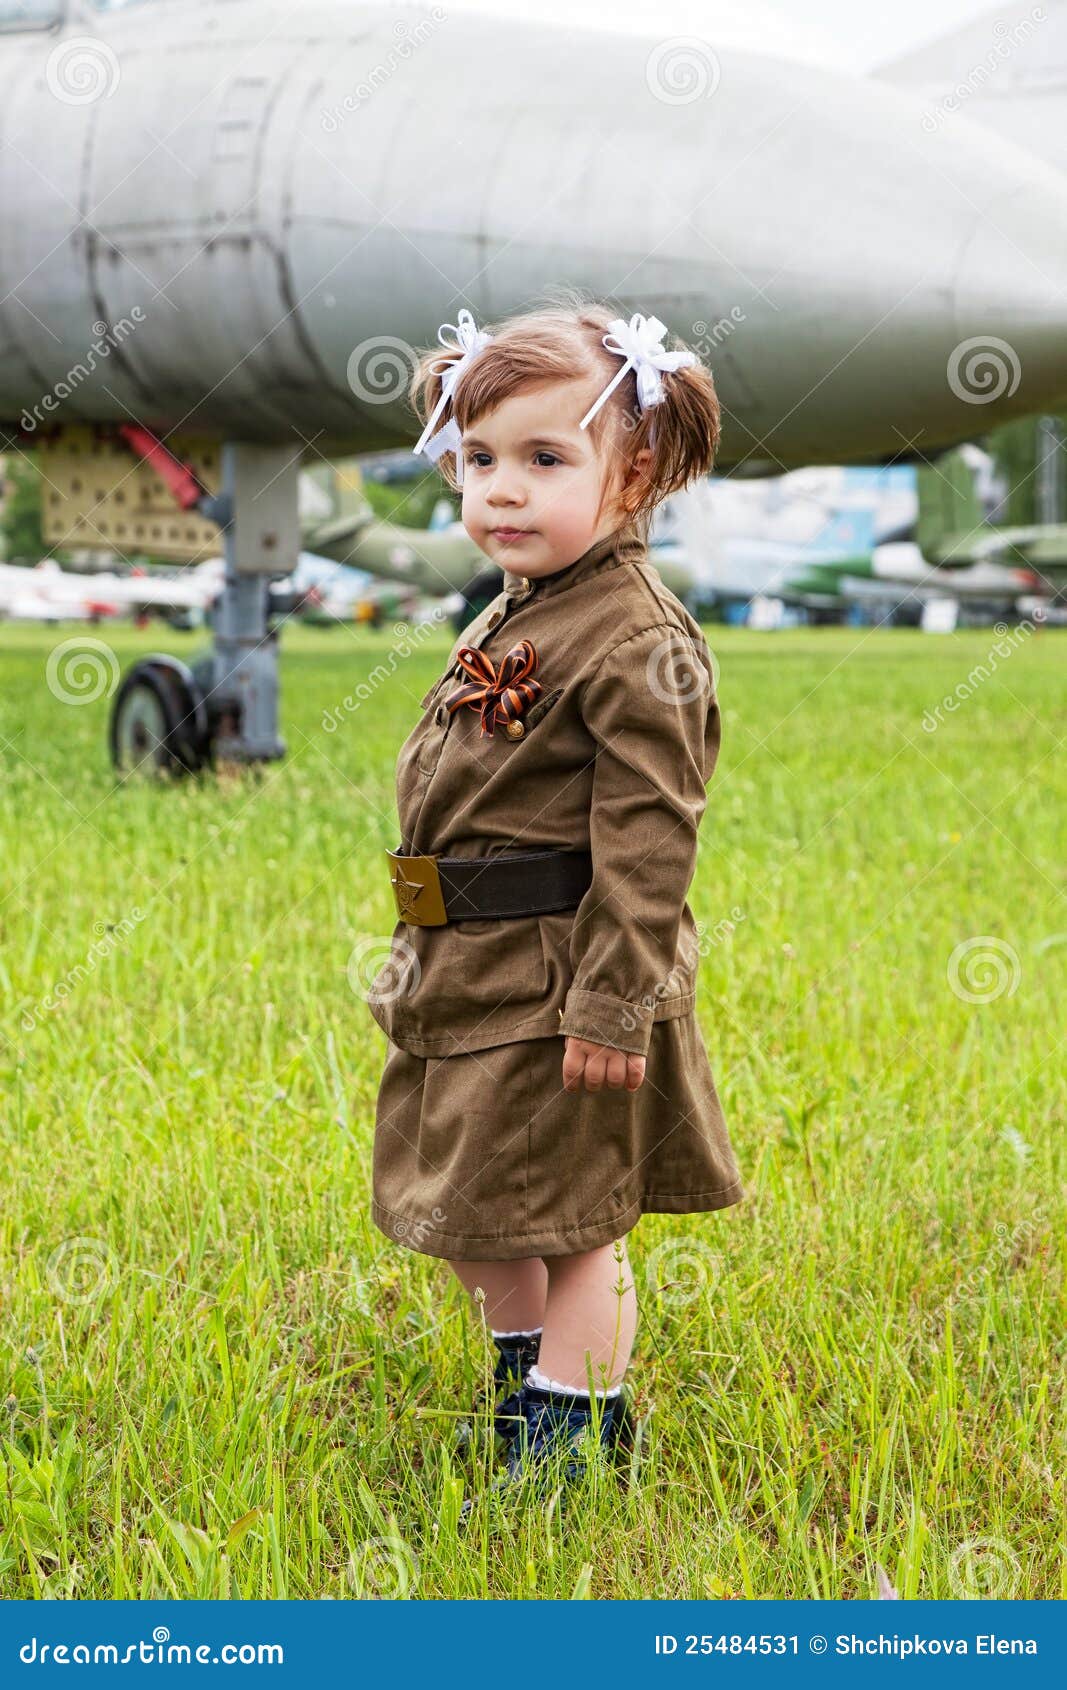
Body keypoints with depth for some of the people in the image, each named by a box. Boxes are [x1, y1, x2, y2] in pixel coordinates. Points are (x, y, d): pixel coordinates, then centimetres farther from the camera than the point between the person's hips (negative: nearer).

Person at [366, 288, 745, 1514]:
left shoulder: (639, 648, -19)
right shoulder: (513, 624, 11)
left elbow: (646, 840, -22)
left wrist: (611, 1000, -24)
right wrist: (426, 952, 22)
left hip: (563, 984, -9)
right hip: (473, 978, 9)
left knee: (574, 1219, 3)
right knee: (477, 1207, 19)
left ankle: (572, 1438, 16)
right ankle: (523, 1386, 38)